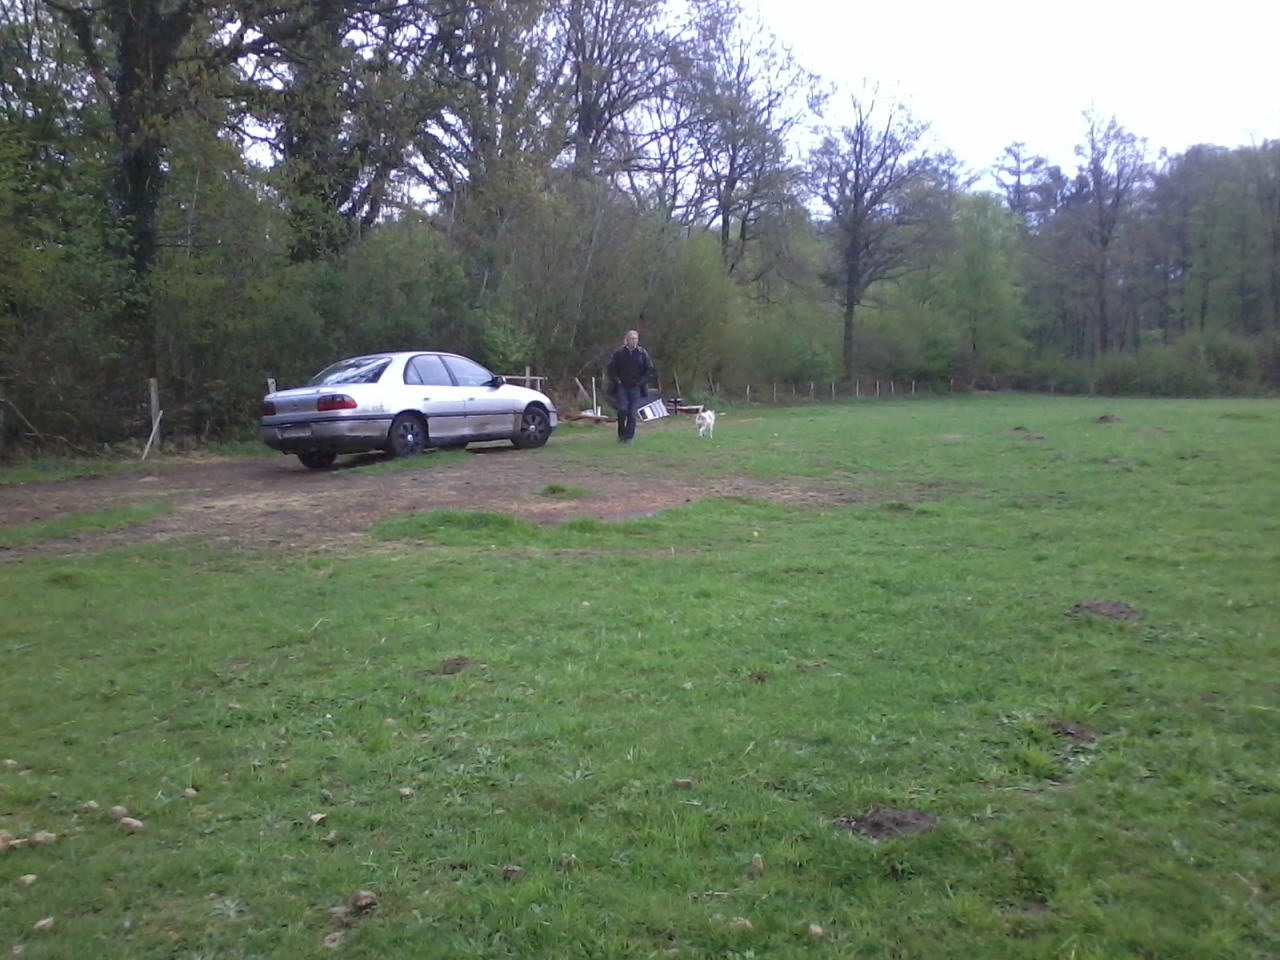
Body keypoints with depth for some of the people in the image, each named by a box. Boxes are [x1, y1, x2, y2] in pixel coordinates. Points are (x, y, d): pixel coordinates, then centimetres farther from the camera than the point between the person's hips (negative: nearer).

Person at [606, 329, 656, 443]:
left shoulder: (643, 353, 1)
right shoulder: (619, 352, -1)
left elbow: (650, 370, 4)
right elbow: (610, 368, 4)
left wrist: (641, 382, -3)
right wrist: (616, 381, -4)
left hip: (636, 388, 1)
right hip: (621, 387, -1)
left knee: (632, 413, -2)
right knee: (622, 409, -12)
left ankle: (629, 436, 7)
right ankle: (621, 433, 6)